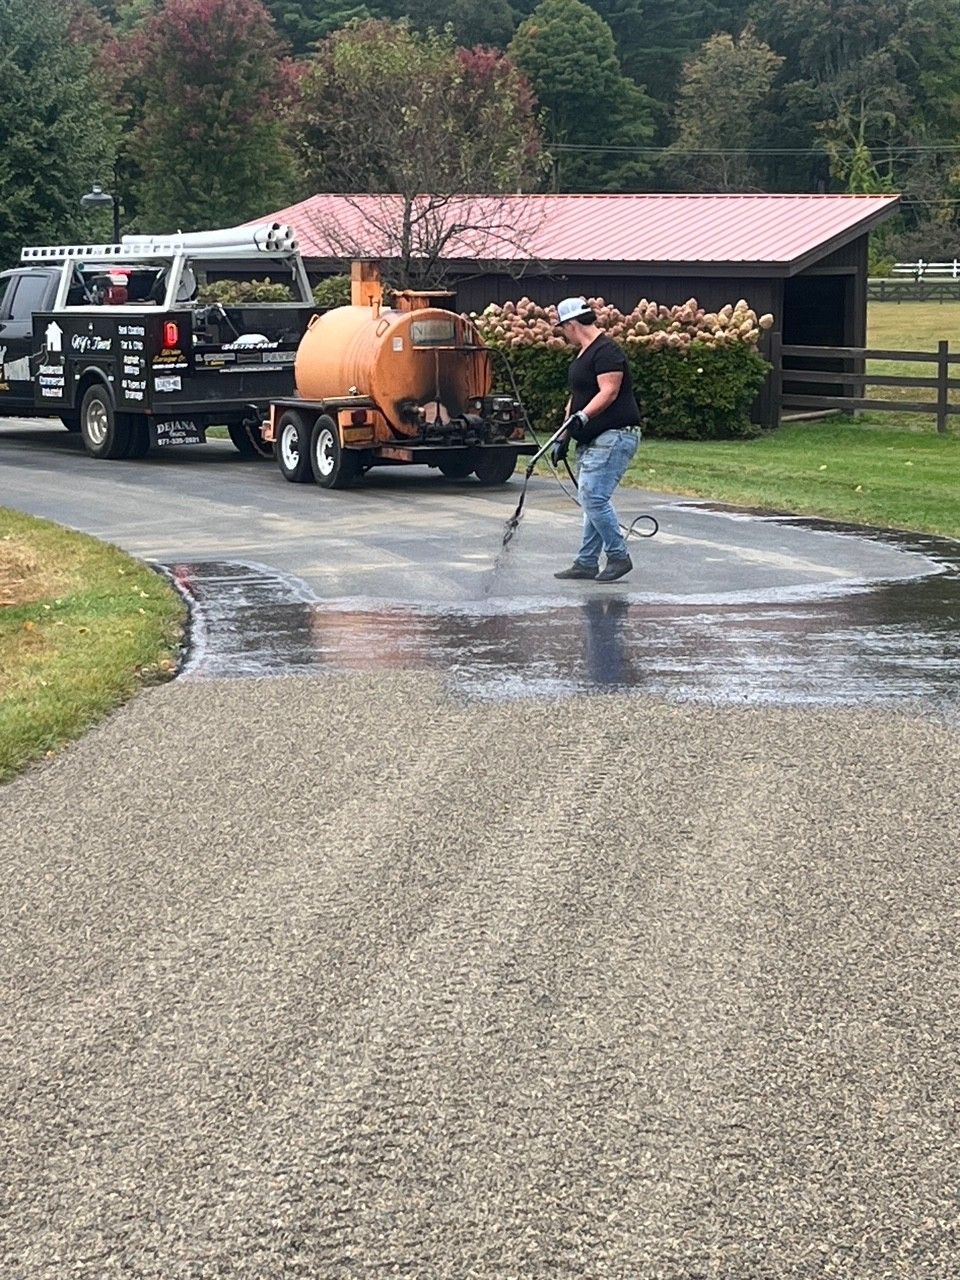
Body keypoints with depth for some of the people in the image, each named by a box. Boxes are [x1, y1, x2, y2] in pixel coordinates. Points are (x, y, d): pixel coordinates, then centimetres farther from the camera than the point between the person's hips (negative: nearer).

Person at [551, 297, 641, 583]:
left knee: (594, 497, -15)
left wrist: (583, 416, -36)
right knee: (592, 499, 11)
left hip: (614, 437, -10)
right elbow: (576, 397, 23)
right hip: (591, 440, 10)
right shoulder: (582, 355, 18)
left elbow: (609, 391, -24)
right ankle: (587, 562, 15)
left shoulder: (606, 351, -14)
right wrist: (564, 438, 21)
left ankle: (618, 556, -4)